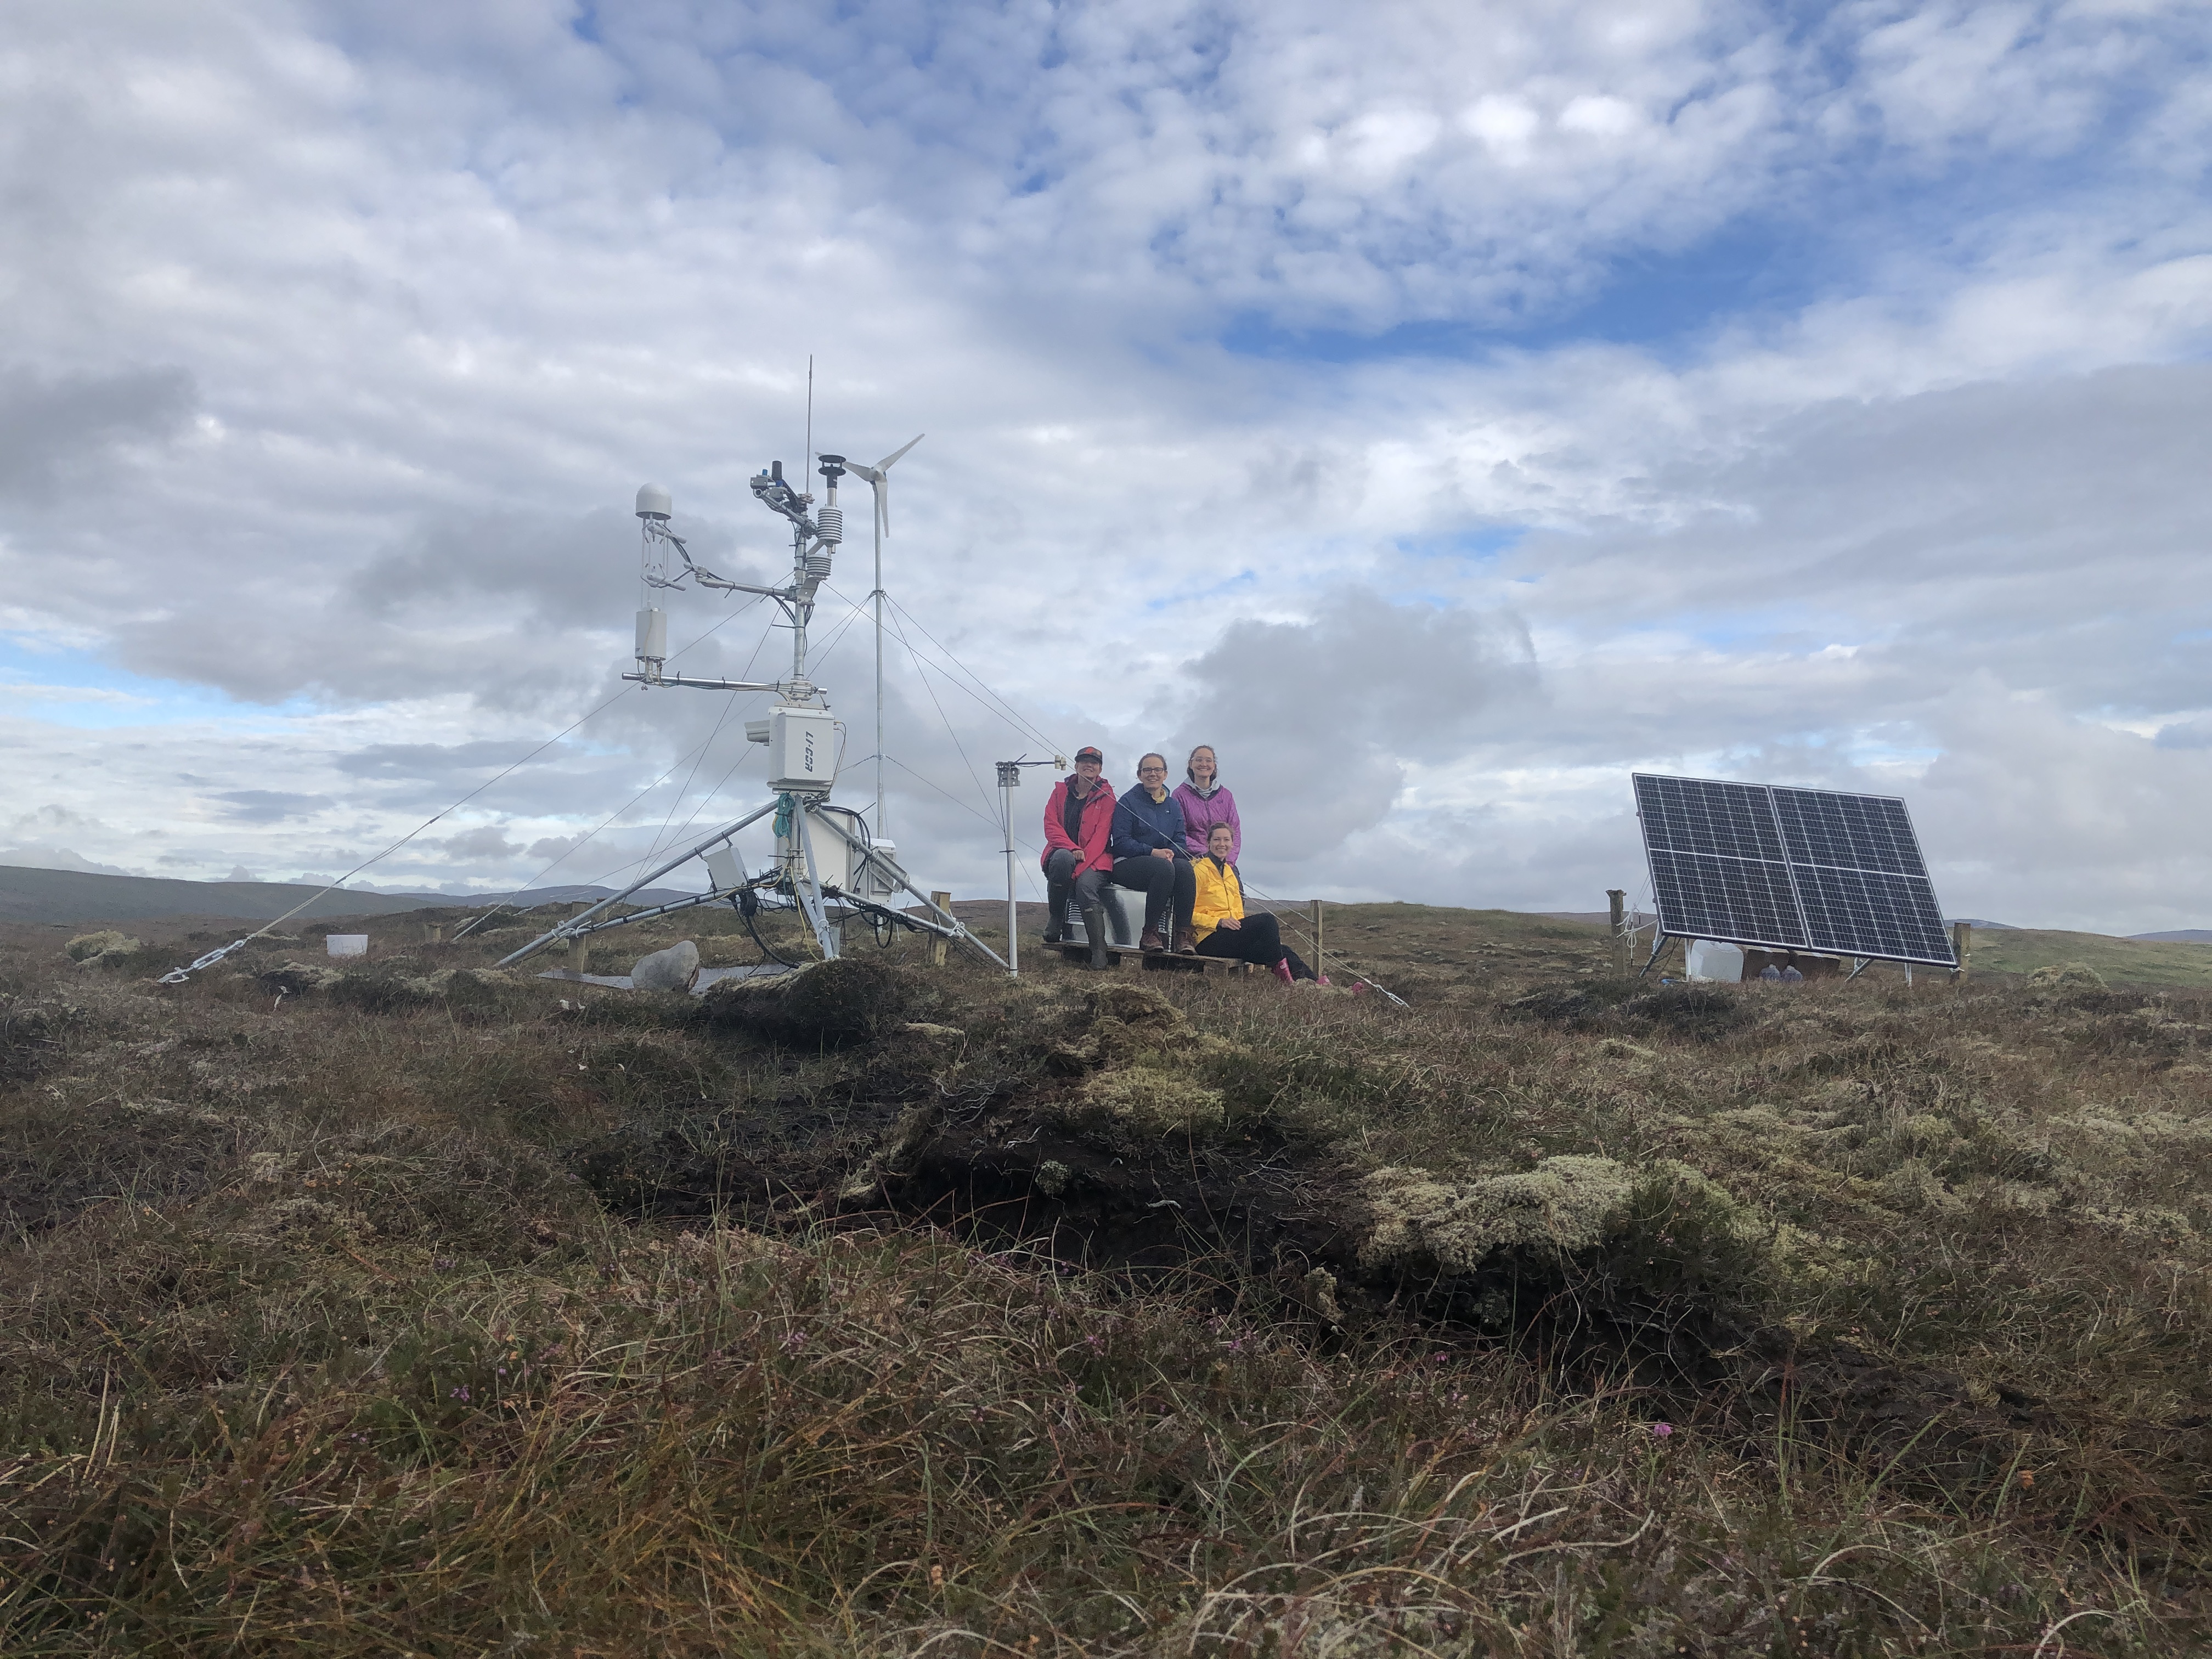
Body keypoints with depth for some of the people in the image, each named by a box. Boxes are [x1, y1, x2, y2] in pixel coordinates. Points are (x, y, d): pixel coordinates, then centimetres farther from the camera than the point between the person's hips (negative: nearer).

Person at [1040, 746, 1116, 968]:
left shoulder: (1106, 796, 5)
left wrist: (1082, 860, -20)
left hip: (1094, 859, -1)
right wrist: (1072, 849, -18)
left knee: (1085, 885, -34)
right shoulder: (1061, 790, 11)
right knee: (1063, 858, -37)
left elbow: (1101, 835, -5)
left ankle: (1099, 951, -36)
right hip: (1062, 852, 1)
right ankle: (1056, 918, -19)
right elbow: (1051, 825, 0)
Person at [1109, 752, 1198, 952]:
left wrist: (1171, 853, -14)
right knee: (1164, 867, -36)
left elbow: (1179, 842, 11)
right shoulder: (1129, 801, 1)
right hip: (1127, 864, -4)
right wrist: (1153, 852, -20)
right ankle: (1150, 932, -30)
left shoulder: (1174, 806, 17)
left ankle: (1184, 932, -29)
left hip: (1166, 862, 4)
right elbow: (1121, 842, -8)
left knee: (1184, 867, -31)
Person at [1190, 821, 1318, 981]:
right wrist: (1219, 922, -20)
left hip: (1232, 934, 7)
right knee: (1267, 920, -26)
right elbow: (1189, 912, -8)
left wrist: (1241, 924, 3)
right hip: (1210, 939, -7)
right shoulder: (1199, 870, -1)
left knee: (1282, 951, -15)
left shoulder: (1231, 872, 24)